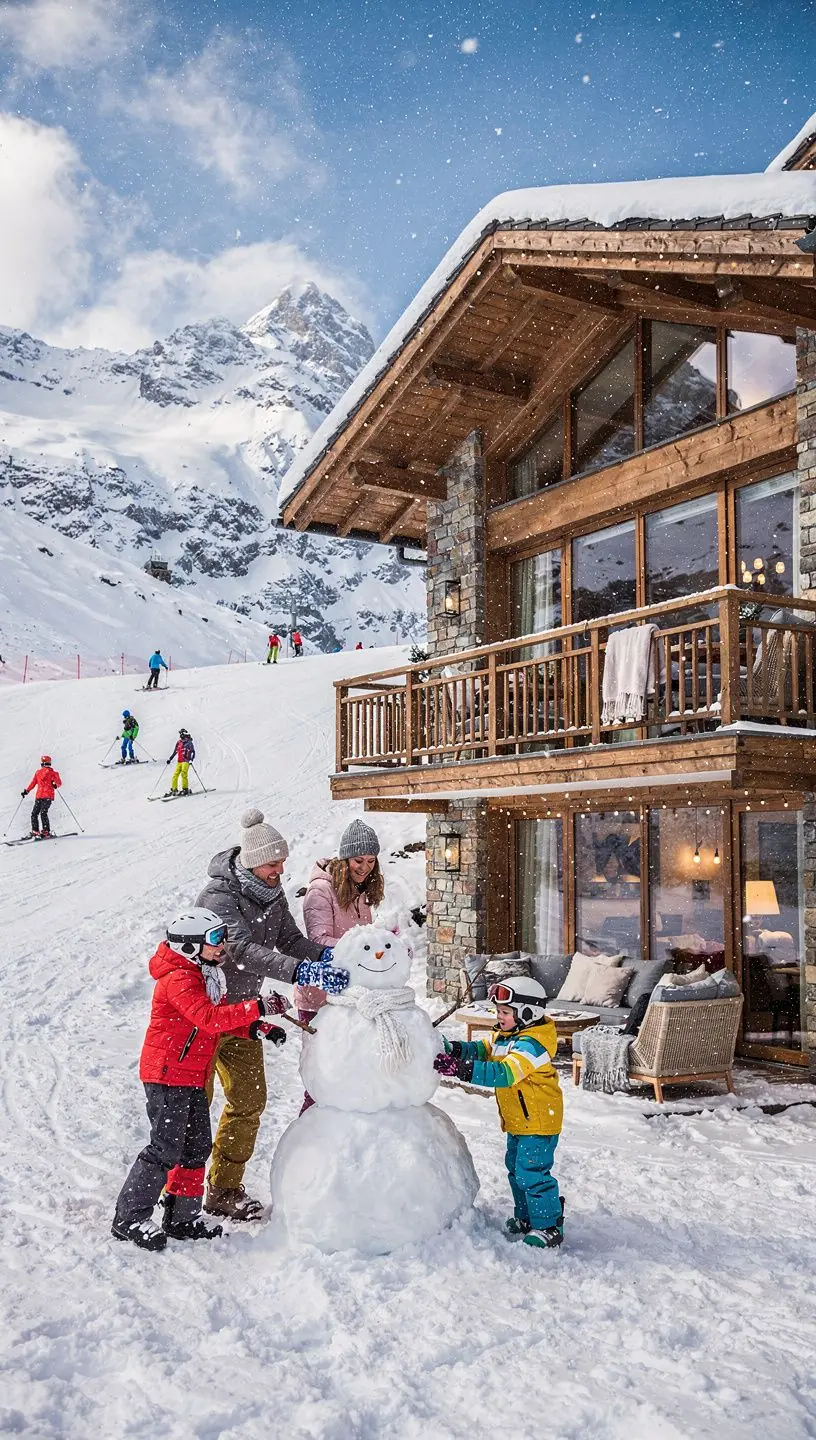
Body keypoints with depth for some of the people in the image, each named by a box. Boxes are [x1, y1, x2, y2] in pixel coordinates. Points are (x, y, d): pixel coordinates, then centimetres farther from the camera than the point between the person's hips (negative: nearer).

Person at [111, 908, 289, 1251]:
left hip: (192, 1076, 10)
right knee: (166, 1149, -6)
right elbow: (209, 1018, -34)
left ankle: (182, 1217, 25)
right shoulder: (178, 979, -20)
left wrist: (259, 1027, 0)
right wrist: (259, 1007, -39)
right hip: (167, 1075, -10)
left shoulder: (206, 975, 12)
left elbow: (223, 1017, 17)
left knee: (197, 1146, 13)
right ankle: (129, 1219, 7)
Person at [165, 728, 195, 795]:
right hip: (179, 761, 6)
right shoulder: (178, 743, 13)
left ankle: (185, 789, -10)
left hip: (186, 761, -5)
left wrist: (191, 760, -20)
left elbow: (193, 752, -7)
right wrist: (170, 759, 18)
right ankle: (173, 789, 6)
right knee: (175, 774, 0)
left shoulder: (189, 743, -2)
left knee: (183, 774, -16)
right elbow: (175, 752, 22)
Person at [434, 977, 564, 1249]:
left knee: (532, 1174, -5)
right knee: (516, 1170, 20)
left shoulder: (531, 1044, -26)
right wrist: (454, 1049, -12)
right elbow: (483, 1050, 10)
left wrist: (460, 1068, -44)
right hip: (517, 1122, 10)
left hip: (538, 1123, -10)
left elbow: (503, 1073, -37)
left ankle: (548, 1227, 8)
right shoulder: (504, 1036, 5)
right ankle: (525, 1219, 36)